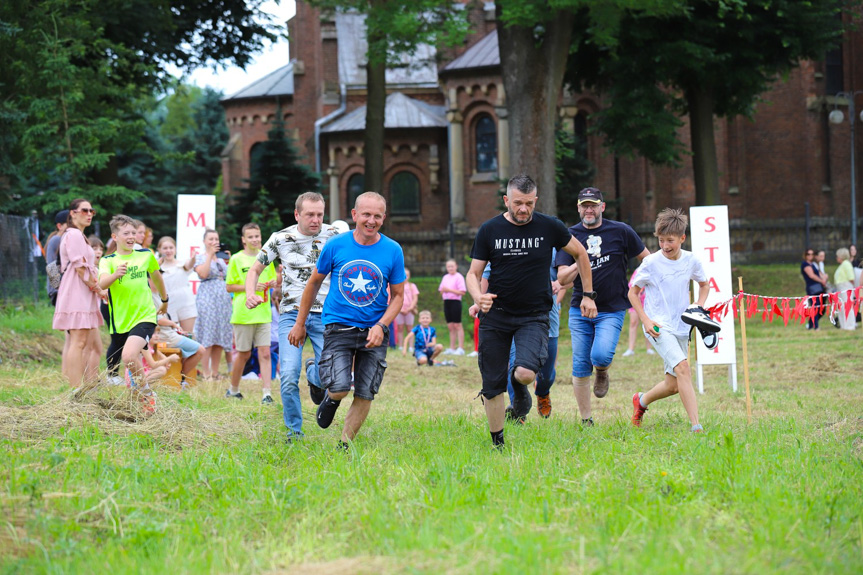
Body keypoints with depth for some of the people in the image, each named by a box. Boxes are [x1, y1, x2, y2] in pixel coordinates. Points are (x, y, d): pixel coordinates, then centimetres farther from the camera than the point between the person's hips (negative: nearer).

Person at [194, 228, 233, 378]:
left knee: (221, 337, 4)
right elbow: (203, 273, -15)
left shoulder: (221, 259, 19)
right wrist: (210, 255, -12)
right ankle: (206, 373, -9)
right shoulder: (200, 257, 2)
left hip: (223, 298, 6)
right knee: (207, 337, -10)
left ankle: (215, 372, 8)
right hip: (207, 297, -6)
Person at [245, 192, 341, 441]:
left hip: (324, 314, 0)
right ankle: (294, 430, 5)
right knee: (289, 374, -14)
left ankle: (313, 372, 27)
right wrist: (250, 294, -10)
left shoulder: (334, 236, 0)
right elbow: (255, 270, 10)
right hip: (291, 313, 0)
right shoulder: (281, 239, 1)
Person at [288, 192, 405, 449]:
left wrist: (381, 326, -12)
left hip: (374, 332, 1)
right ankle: (331, 398, 19)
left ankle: (344, 446, 18)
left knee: (365, 396, -1)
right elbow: (314, 283, 10)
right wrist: (300, 324, 14)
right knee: (340, 388, -18)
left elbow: (398, 296, 5)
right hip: (338, 327, -1)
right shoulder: (336, 245, -3)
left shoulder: (393, 251, -2)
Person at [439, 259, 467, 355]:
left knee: (457, 325, -6)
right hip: (446, 302, 7)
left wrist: (449, 290, -17)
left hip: (455, 301, -7)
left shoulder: (459, 277, -6)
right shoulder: (445, 277, 15)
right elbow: (441, 291, 20)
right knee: (450, 326, 9)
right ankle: (452, 348, 12)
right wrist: (442, 290, -4)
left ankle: (461, 348, -5)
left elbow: (462, 292, -14)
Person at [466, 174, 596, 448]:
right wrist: (478, 297, -19)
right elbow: (473, 273, 3)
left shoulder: (549, 227, -2)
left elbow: (580, 253, 14)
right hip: (495, 315, 1)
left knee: (526, 372, -24)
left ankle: (519, 386, 14)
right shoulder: (489, 230, -1)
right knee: (492, 385, 2)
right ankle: (497, 443, 19)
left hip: (534, 316, -1)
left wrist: (588, 295, 12)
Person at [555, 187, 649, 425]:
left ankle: (602, 374, 14)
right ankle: (586, 420, 13)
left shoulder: (621, 231, -2)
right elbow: (562, 278, -5)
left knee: (601, 355, -23)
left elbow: (648, 260, 9)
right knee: (580, 367, 1)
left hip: (612, 309, -2)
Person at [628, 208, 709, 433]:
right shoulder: (651, 263, -8)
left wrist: (699, 308, 3)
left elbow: (704, 285, 21)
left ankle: (642, 400, 38)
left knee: (674, 384, 7)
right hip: (658, 326, -5)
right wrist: (646, 320, -10)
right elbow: (633, 292, 1)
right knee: (682, 367, -25)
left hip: (681, 327, 5)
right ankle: (696, 425, -26)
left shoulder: (691, 261, 2)